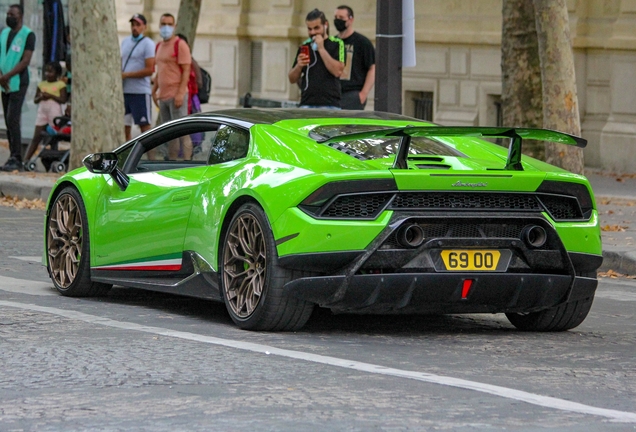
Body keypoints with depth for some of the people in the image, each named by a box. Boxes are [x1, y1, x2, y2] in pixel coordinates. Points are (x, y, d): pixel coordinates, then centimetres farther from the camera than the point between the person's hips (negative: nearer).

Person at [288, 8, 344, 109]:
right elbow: (292, 79, 17)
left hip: (329, 105, -4)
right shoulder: (304, 46, 15)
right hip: (306, 104, 4)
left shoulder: (336, 44, 3)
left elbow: (337, 71, -13)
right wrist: (299, 66, -5)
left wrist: (321, 48, -11)